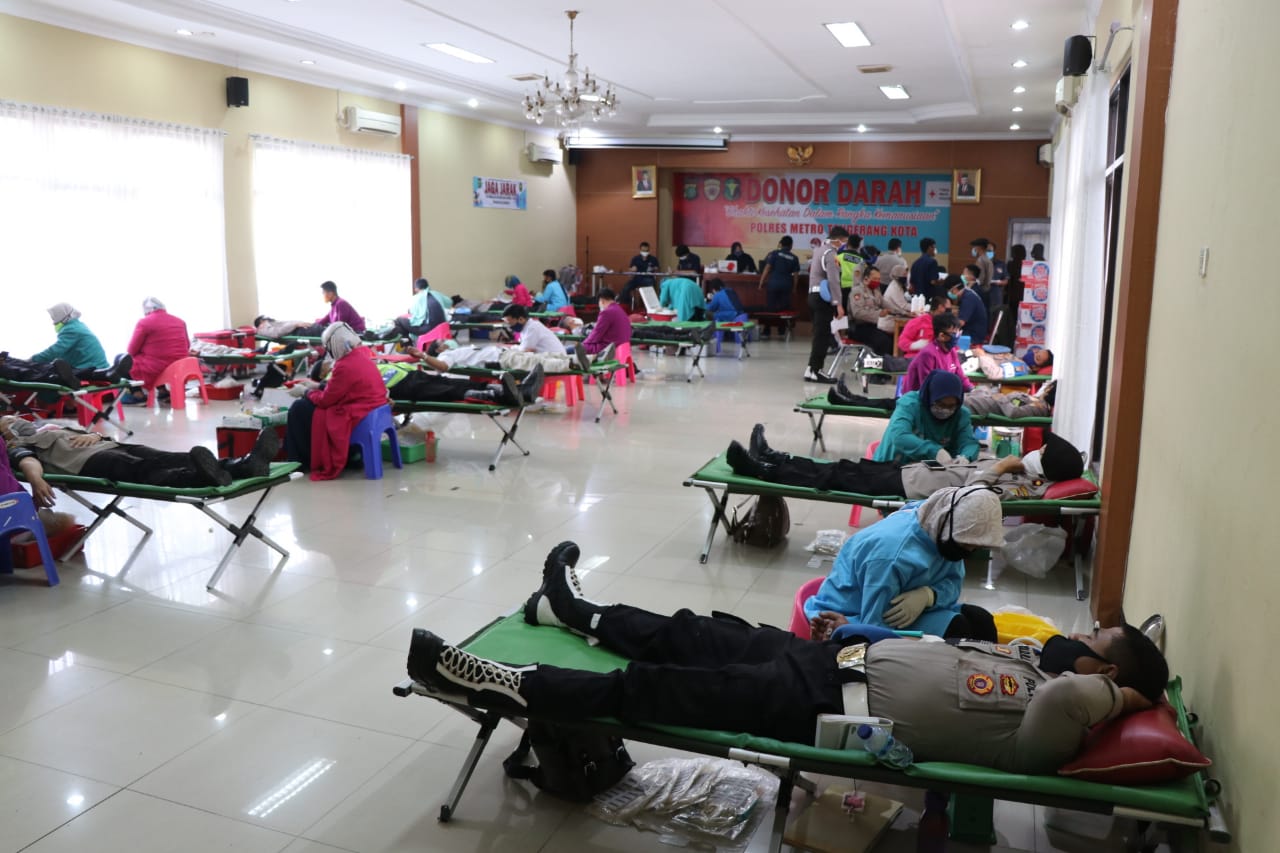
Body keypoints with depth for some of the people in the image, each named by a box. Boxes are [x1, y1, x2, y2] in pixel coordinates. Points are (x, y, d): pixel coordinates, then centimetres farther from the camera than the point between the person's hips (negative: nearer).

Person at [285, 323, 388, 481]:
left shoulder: (345, 366, -24)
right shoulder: (361, 355, 4)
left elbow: (325, 400, -12)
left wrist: (305, 392, 5)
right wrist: (316, 386, 20)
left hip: (355, 419, -10)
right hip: (369, 412, 10)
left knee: (298, 409, 4)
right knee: (307, 403, 23)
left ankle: (300, 462, 18)